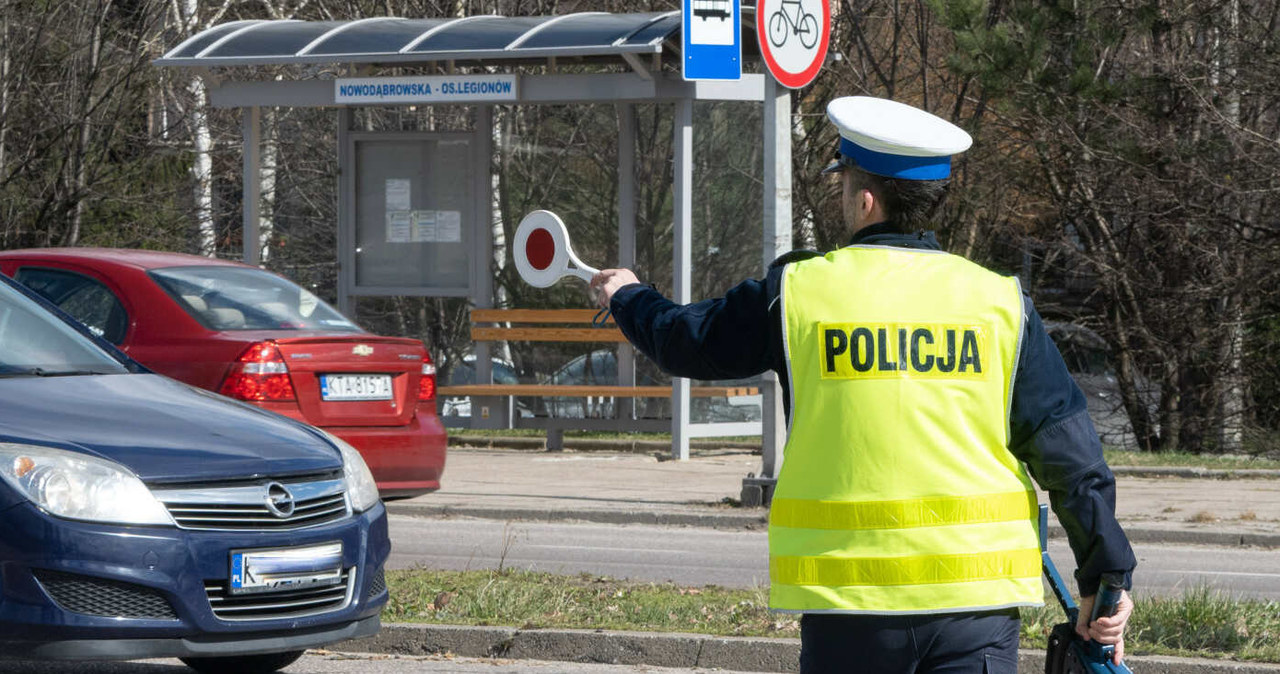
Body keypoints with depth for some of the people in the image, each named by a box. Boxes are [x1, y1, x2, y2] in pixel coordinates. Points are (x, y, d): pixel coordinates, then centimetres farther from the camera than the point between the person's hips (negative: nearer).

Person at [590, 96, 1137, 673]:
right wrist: (1107, 576, 9)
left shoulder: (797, 291, 0)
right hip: (978, 602, 0)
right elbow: (1070, 454, 1)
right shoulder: (999, 302, 1)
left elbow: (686, 342, 18)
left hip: (848, 599, 0)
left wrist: (628, 299, 40)